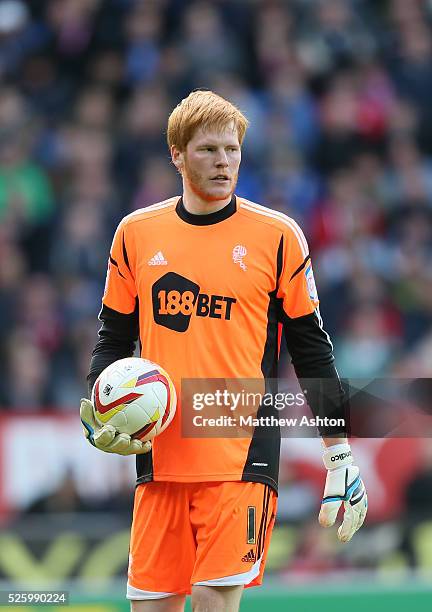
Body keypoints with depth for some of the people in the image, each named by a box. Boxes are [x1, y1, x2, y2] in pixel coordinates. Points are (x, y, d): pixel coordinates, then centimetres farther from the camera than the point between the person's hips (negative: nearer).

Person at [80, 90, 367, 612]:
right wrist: (94, 409, -1)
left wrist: (339, 454, 3)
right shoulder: (135, 233, 8)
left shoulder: (277, 236, 1)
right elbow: (115, 336, 16)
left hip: (241, 455, -3)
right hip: (159, 454, 3)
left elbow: (311, 348, 5)